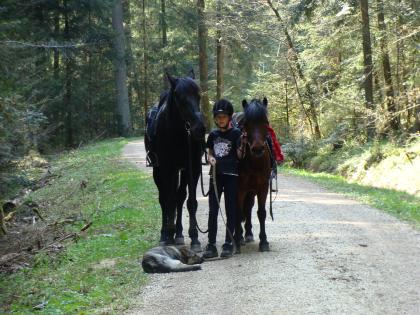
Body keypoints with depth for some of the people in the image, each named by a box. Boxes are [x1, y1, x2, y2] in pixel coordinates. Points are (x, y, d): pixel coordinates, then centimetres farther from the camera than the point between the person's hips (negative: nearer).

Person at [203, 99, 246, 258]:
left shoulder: (236, 133, -2)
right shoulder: (213, 134, 11)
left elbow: (240, 156, -5)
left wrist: (242, 145, -24)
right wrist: (211, 158, -4)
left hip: (231, 175, -4)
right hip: (216, 175, 4)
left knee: (231, 210, 2)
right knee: (212, 210, 1)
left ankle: (228, 244, 9)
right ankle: (211, 245, 3)